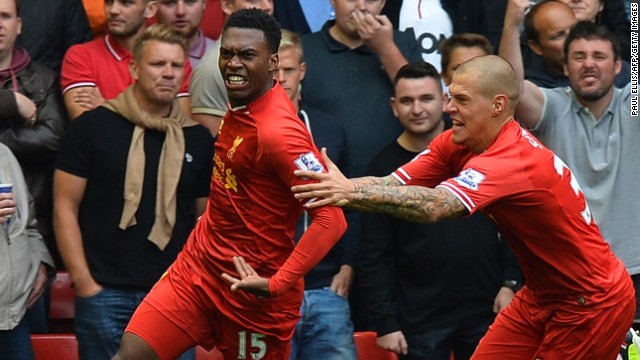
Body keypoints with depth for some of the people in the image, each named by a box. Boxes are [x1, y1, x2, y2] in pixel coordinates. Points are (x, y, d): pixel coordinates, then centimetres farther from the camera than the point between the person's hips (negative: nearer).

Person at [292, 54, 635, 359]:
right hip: (540, 296, 9)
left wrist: (352, 191, -50)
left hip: (591, 303, -9)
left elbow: (434, 205, -45)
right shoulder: (455, 145, -3)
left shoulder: (516, 159, -31)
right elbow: (392, 185, -11)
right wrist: (337, 187, -29)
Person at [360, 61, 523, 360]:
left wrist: (511, 283, -2)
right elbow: (374, 257, -1)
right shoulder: (386, 167, 0)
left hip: (485, 312, 1)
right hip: (420, 322, -1)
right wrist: (385, 323, -6)